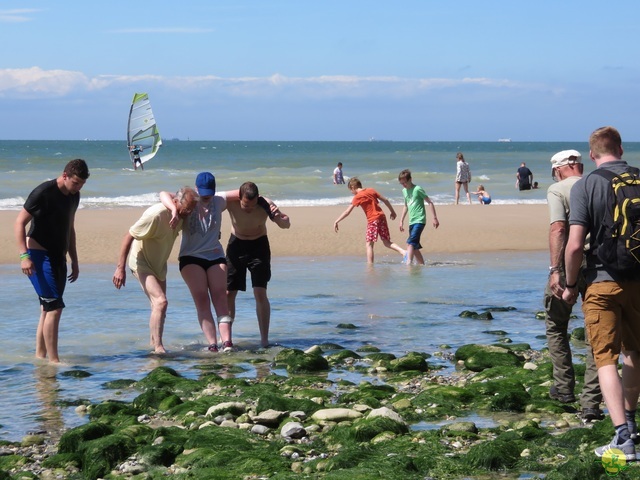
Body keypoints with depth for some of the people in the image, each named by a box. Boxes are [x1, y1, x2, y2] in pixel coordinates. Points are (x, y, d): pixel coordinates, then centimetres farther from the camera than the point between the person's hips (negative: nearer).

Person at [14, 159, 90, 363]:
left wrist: (74, 261, 22)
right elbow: (19, 223, -15)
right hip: (40, 256, -8)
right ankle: (53, 360, -13)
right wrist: (24, 255, -23)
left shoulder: (74, 196, 10)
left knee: (48, 309, 9)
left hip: (58, 257, 8)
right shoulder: (43, 193, -15)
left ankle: (40, 356, 15)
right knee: (54, 307, -14)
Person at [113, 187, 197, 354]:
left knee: (159, 306, 15)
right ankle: (158, 347, -21)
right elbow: (129, 236, -27)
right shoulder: (155, 214, -29)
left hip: (159, 265, 8)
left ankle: (154, 343, 33)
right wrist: (120, 268, -28)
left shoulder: (180, 216, -5)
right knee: (161, 301, -22)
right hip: (142, 264, -8)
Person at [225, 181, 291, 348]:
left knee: (260, 293, -12)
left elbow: (286, 225, -14)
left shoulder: (265, 205, -25)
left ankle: (264, 339, -7)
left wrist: (279, 218, -37)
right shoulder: (229, 202, -25)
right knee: (228, 293, 2)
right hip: (236, 245, 2)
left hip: (259, 246, -2)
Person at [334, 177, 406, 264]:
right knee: (387, 242, 12)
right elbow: (385, 200, 16)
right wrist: (392, 211, 26)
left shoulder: (357, 197, -6)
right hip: (382, 217, 7)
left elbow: (347, 212, -9)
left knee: (369, 244, -1)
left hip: (372, 220, -7)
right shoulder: (371, 190, 12)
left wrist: (336, 222, -5)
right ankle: (403, 252, -5)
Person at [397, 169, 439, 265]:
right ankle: (421, 264, 17)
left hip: (419, 220, -8)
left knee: (411, 243, -22)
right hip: (412, 222, 8)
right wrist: (401, 221, 24)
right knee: (415, 247, 8)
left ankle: (408, 264, -30)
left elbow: (430, 203, -8)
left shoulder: (417, 189, -9)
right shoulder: (404, 191, 14)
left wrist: (434, 218, -11)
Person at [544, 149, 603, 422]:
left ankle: (564, 387, 20)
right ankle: (591, 403, 5)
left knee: (556, 328, 18)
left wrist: (555, 270, -22)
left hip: (568, 267, -4)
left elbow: (558, 229, -18)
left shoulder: (557, 190, -4)